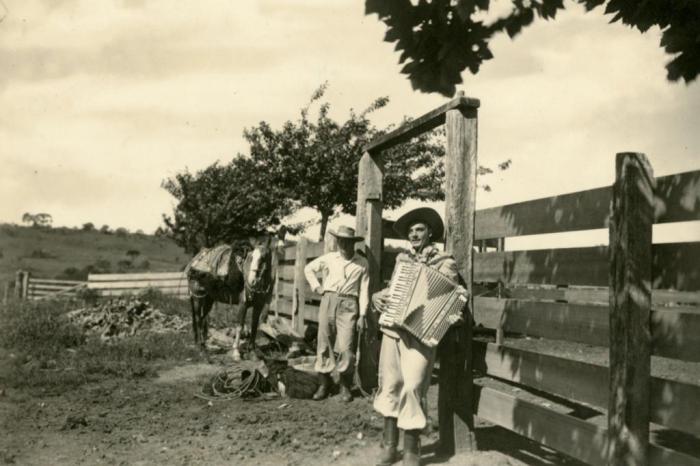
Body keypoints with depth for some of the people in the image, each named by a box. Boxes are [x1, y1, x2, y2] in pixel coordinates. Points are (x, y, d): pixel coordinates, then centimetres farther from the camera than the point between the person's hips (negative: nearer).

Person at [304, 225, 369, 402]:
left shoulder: (362, 263, 3)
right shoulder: (329, 258, 8)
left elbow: (364, 290, 2)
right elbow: (309, 268, 22)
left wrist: (362, 315, -2)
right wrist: (316, 287, 11)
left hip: (348, 304, -2)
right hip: (328, 301, 2)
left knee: (345, 347, -8)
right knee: (324, 343, 4)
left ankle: (345, 386, 6)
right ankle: (324, 383, 17)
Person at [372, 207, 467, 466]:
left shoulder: (444, 263, 3)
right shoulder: (402, 259, 16)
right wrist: (377, 297, 3)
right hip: (392, 329, 4)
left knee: (412, 386, -12)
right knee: (390, 384, 5)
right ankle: (389, 444, 18)